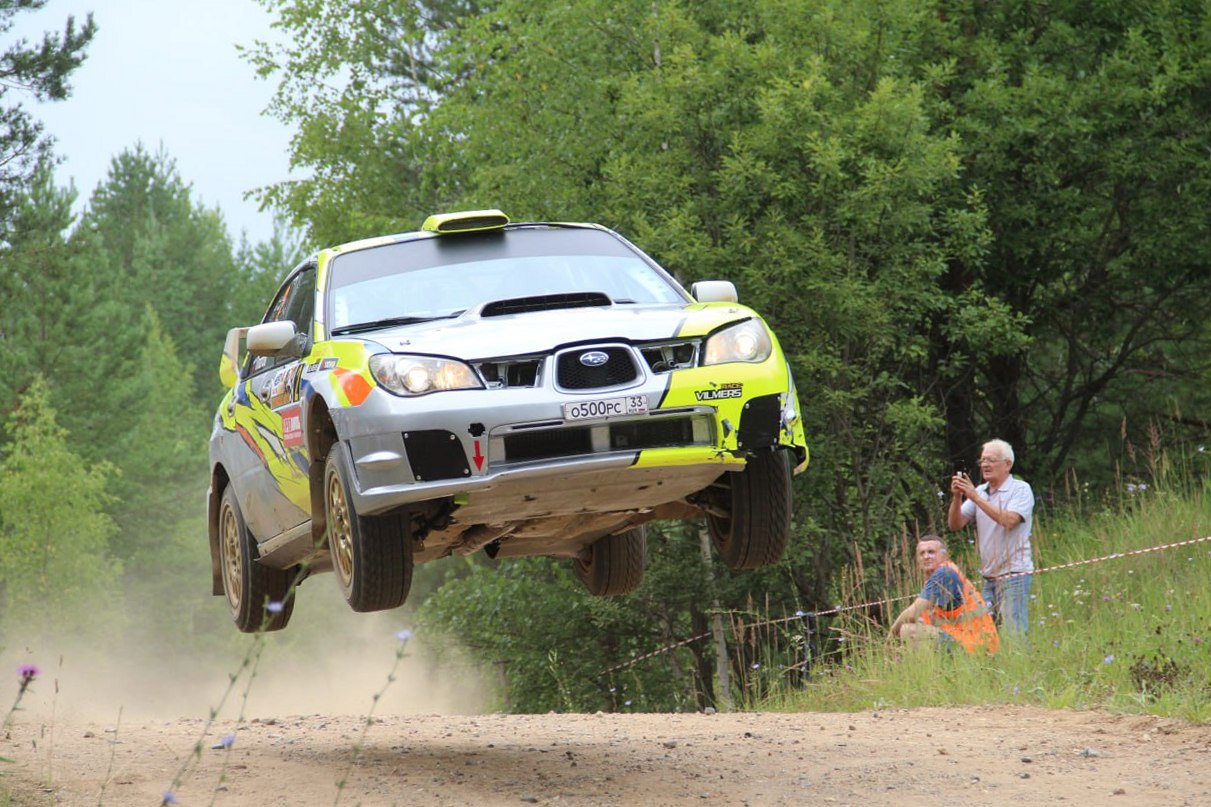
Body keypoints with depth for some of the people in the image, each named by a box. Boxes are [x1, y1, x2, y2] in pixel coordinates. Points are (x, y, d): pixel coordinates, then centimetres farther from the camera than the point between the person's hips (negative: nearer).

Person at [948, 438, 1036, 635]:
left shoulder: (1020, 490, -4)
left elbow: (1008, 520, -21)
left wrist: (975, 497, -20)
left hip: (1013, 575, -6)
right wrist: (957, 497, -10)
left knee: (1014, 633, -10)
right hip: (989, 577, 6)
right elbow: (955, 524, 7)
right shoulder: (980, 492, 13)